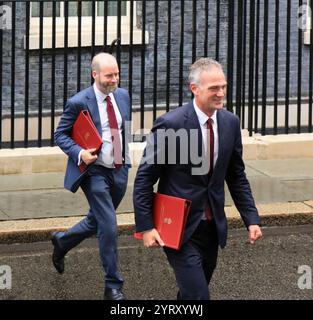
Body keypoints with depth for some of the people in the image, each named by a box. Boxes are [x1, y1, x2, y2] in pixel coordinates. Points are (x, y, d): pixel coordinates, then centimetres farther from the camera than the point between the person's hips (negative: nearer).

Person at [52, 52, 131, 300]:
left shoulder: (123, 96, 3)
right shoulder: (79, 102, -15)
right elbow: (60, 135, -7)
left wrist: (125, 155, 14)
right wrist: (79, 153, -23)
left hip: (119, 171, 6)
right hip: (95, 172, -6)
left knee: (97, 222, 19)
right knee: (109, 226, -10)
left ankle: (62, 242, 46)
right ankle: (113, 285, 3)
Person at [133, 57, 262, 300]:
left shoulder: (230, 122, 1)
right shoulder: (170, 124, -16)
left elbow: (237, 177, 11)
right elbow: (144, 178, -11)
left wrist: (252, 219, 4)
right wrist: (146, 227, -14)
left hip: (213, 226, 6)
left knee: (193, 291, 17)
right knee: (197, 294, -11)